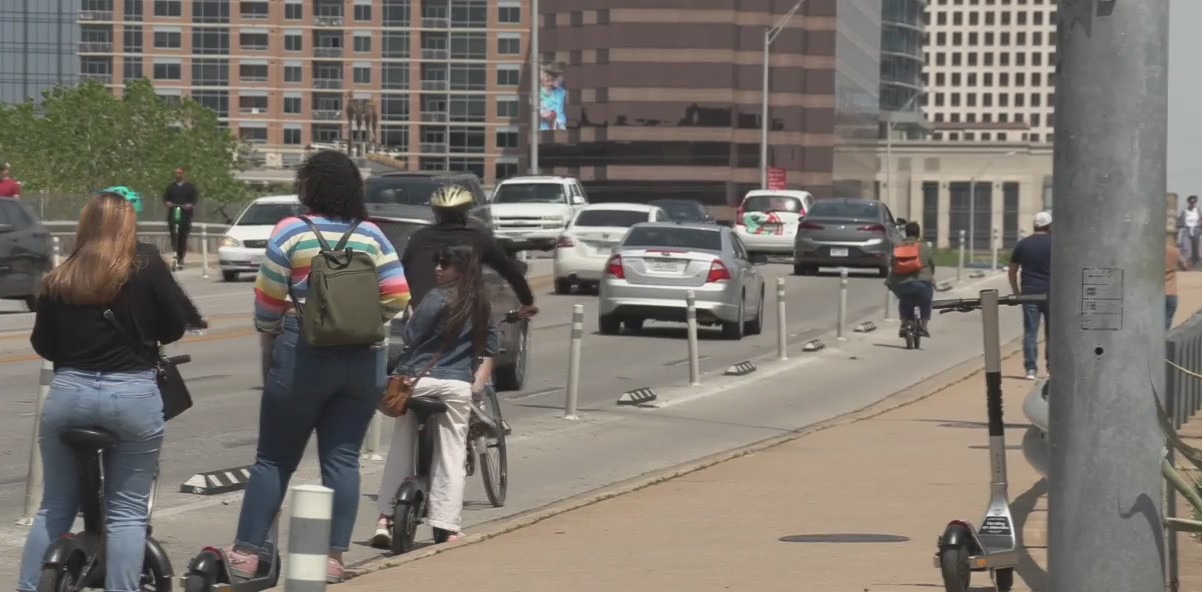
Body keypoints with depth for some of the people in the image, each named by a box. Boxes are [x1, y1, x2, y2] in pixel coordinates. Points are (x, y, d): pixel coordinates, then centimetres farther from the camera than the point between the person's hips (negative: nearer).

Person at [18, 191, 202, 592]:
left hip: (68, 393, 3)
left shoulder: (58, 280, 4)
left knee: (54, 508, 15)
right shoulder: (147, 267, -4)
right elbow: (176, 326, 1)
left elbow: (43, 345, 10)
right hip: (133, 395, -3)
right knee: (127, 512, 5)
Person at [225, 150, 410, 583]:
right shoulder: (372, 235, 5)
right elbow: (397, 297, 2)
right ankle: (333, 557, 3)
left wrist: (269, 338, 14)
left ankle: (247, 553, 5)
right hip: (364, 360, 3)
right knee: (343, 458, 5)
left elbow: (267, 300, -4)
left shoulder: (291, 232, -5)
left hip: (304, 356, -3)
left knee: (275, 458, 4)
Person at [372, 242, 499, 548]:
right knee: (452, 458, 6)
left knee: (400, 451, 8)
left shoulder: (438, 298, -9)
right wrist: (479, 382, 14)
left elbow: (410, 337, -7)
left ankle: (385, 518, 6)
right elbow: (490, 347, 13)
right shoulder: (481, 305, 9)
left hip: (420, 380, -4)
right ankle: (447, 527, 2)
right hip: (458, 386, 4)